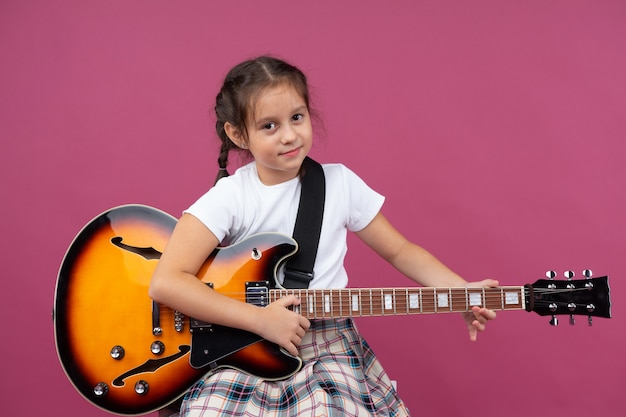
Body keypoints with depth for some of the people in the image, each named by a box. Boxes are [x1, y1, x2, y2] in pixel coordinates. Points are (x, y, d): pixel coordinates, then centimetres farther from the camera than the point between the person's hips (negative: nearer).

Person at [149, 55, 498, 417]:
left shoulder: (340, 183, 1)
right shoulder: (229, 197, -7)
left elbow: (399, 251, 10)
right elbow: (166, 283, -16)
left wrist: (464, 292, -4)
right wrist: (260, 318, -19)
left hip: (326, 347, 1)